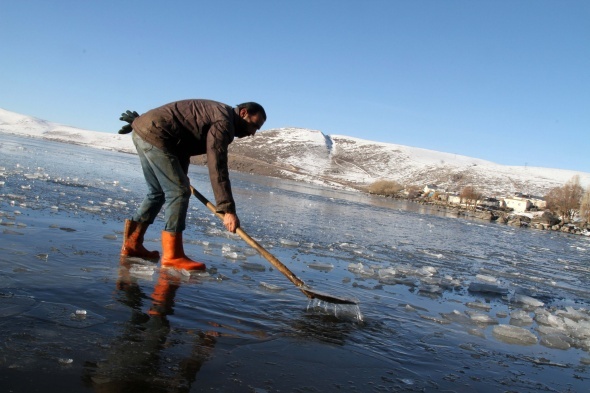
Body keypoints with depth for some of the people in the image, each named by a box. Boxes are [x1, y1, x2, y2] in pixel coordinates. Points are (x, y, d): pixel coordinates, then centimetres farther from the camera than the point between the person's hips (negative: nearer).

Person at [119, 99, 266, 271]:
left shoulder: (216, 112, 19)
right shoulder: (223, 121, -14)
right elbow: (217, 167, -22)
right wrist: (227, 209, -25)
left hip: (141, 132, 11)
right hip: (154, 136, -11)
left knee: (158, 192, 17)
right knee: (179, 192, -9)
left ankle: (131, 244, 24)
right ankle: (172, 256, -6)